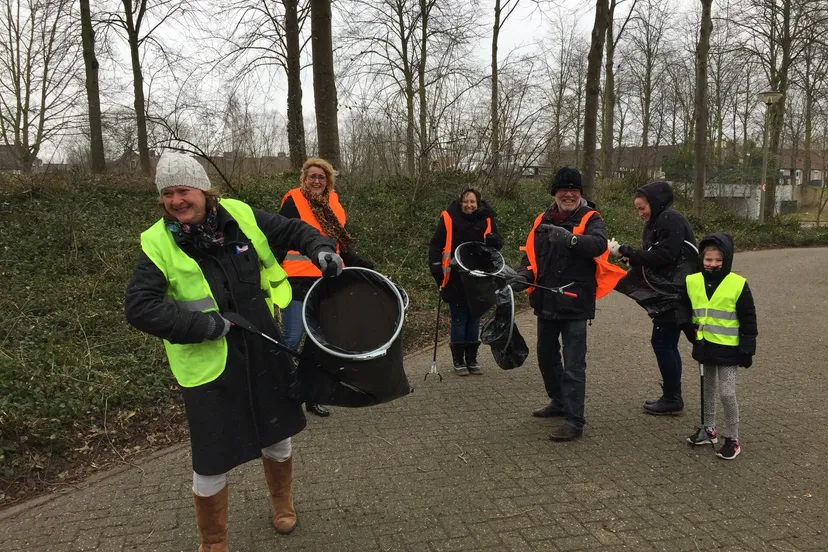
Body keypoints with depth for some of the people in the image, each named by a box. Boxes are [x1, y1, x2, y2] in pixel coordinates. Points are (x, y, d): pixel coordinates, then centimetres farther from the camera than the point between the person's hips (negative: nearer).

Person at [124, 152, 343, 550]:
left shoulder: (241, 216, -5)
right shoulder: (158, 243, -12)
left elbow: (292, 231, 8)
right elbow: (138, 307, -18)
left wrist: (320, 248, -12)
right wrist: (205, 326, -22)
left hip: (263, 353, 3)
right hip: (208, 365, -3)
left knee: (277, 435, 20)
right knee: (211, 460, 6)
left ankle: (282, 500, 51)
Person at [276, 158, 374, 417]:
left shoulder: (334, 203, 13)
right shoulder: (293, 201, -4)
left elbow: (341, 244, 19)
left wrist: (363, 265, 13)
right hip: (298, 280, -6)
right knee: (292, 338, -8)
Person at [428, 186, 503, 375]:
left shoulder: (486, 220, 3)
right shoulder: (449, 218, -4)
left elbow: (498, 245, 8)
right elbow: (435, 245, -3)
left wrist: (493, 240, -15)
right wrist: (436, 267, -13)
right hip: (455, 280, -3)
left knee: (474, 319, 12)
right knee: (458, 319, 5)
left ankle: (472, 359, 23)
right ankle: (458, 360, 16)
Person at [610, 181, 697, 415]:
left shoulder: (671, 220, -13)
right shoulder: (655, 223, 16)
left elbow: (663, 256, -21)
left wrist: (625, 252, -18)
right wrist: (629, 255, -4)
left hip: (675, 293, -9)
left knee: (661, 342, -6)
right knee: (668, 344, 12)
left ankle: (672, 398, 3)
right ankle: (672, 396, 20)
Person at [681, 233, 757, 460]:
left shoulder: (738, 285, -14)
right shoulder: (692, 282, -3)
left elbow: (748, 321, -8)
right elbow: (686, 311, 13)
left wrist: (747, 349, -8)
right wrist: (692, 334, 8)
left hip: (728, 348, -4)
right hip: (705, 346, 5)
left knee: (727, 393, -4)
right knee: (708, 388, 17)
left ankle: (732, 438, 12)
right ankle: (708, 429, 31)